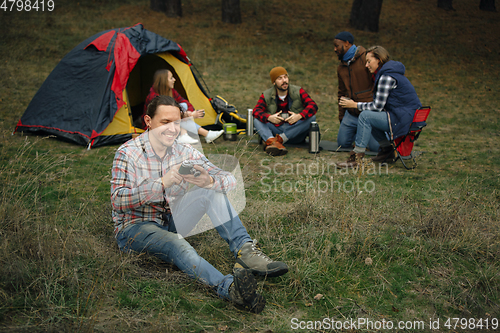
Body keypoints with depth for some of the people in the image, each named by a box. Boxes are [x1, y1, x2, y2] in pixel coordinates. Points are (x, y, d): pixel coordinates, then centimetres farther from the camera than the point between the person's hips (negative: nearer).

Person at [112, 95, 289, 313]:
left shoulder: (185, 152, 0)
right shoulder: (128, 153, -13)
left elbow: (229, 179, -6)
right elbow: (118, 201, -26)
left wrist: (209, 182, -32)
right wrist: (163, 183, -37)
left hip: (170, 222, 5)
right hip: (135, 227, -5)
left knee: (213, 189, -15)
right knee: (177, 244, -39)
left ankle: (245, 251, -25)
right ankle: (228, 287, -64)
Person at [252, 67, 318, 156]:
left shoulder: (298, 92, -1)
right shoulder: (266, 95, 1)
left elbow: (313, 106, -14)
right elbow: (256, 111, -14)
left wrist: (299, 116, -34)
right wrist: (269, 117, -36)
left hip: (295, 133, 0)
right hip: (276, 130, 0)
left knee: (311, 117, -25)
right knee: (257, 121, -19)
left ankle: (279, 139, -35)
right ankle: (271, 141, -50)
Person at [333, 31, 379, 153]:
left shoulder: (365, 58, -8)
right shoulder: (341, 67, 16)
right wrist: (341, 116, 22)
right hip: (351, 114, 7)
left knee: (375, 146, -10)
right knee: (342, 143, 3)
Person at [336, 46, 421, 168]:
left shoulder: (387, 77, -16)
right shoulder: (389, 72, 15)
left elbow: (377, 106, -16)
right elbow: (379, 104, 18)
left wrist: (354, 105, -7)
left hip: (404, 119, -10)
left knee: (365, 116, -16)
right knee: (369, 116, 14)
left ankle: (357, 156, -14)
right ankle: (386, 147, 20)